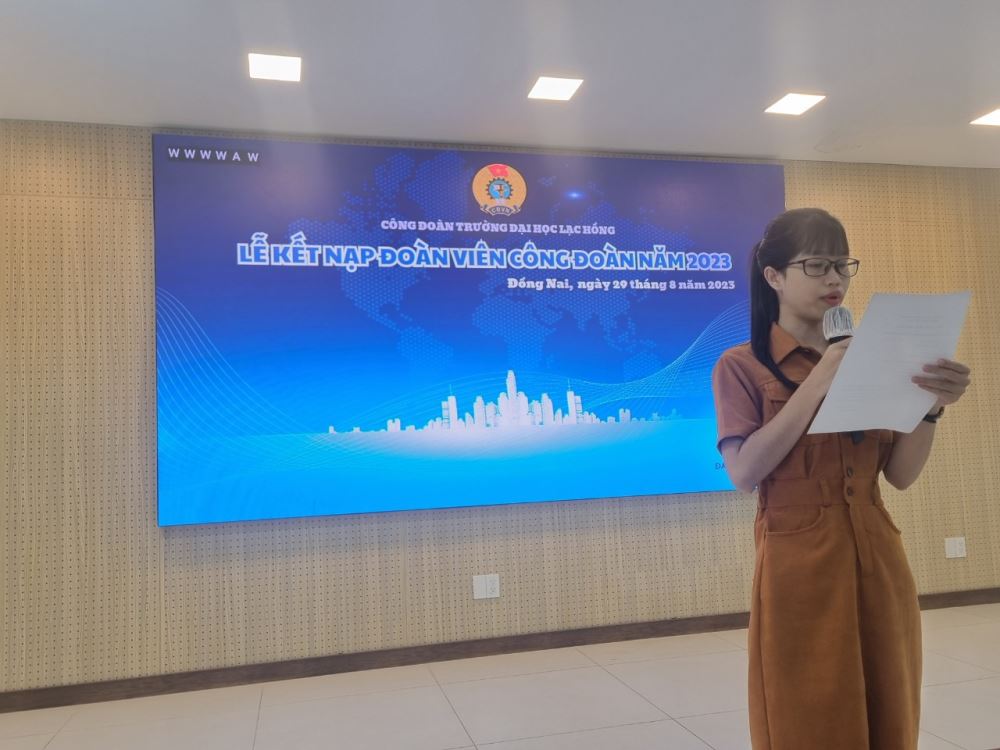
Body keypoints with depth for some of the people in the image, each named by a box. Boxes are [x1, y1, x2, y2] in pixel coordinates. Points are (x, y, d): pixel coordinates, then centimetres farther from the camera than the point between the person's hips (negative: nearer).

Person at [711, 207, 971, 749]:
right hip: (799, 567, -5)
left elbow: (900, 474, 5)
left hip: (878, 562, 5)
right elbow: (744, 472, -17)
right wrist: (816, 385, -19)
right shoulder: (741, 366, -5)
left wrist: (931, 406, -13)